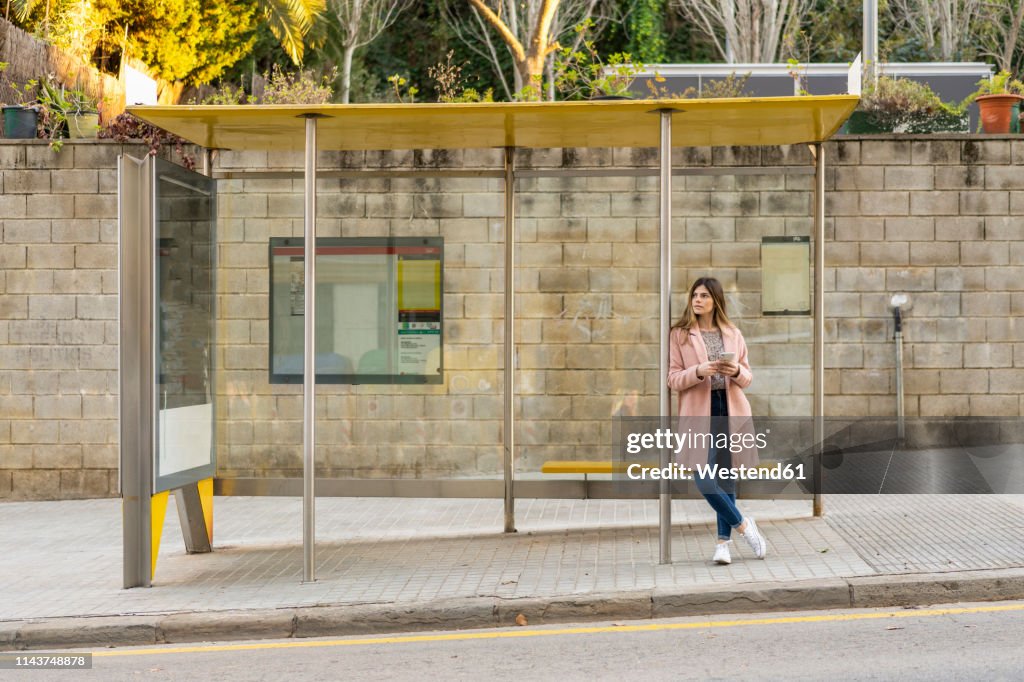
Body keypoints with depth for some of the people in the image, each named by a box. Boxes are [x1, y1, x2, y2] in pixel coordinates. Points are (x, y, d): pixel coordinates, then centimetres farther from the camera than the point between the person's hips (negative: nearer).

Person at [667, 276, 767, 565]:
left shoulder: (733, 334, 9)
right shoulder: (679, 335, 1)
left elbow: (748, 377, 11)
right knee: (703, 479, -12)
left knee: (726, 476, 6)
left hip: (730, 410, 3)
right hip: (699, 413, -2)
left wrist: (736, 371, -12)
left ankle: (724, 541, 18)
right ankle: (743, 525, 9)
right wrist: (698, 371, -20)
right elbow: (673, 379, -3)